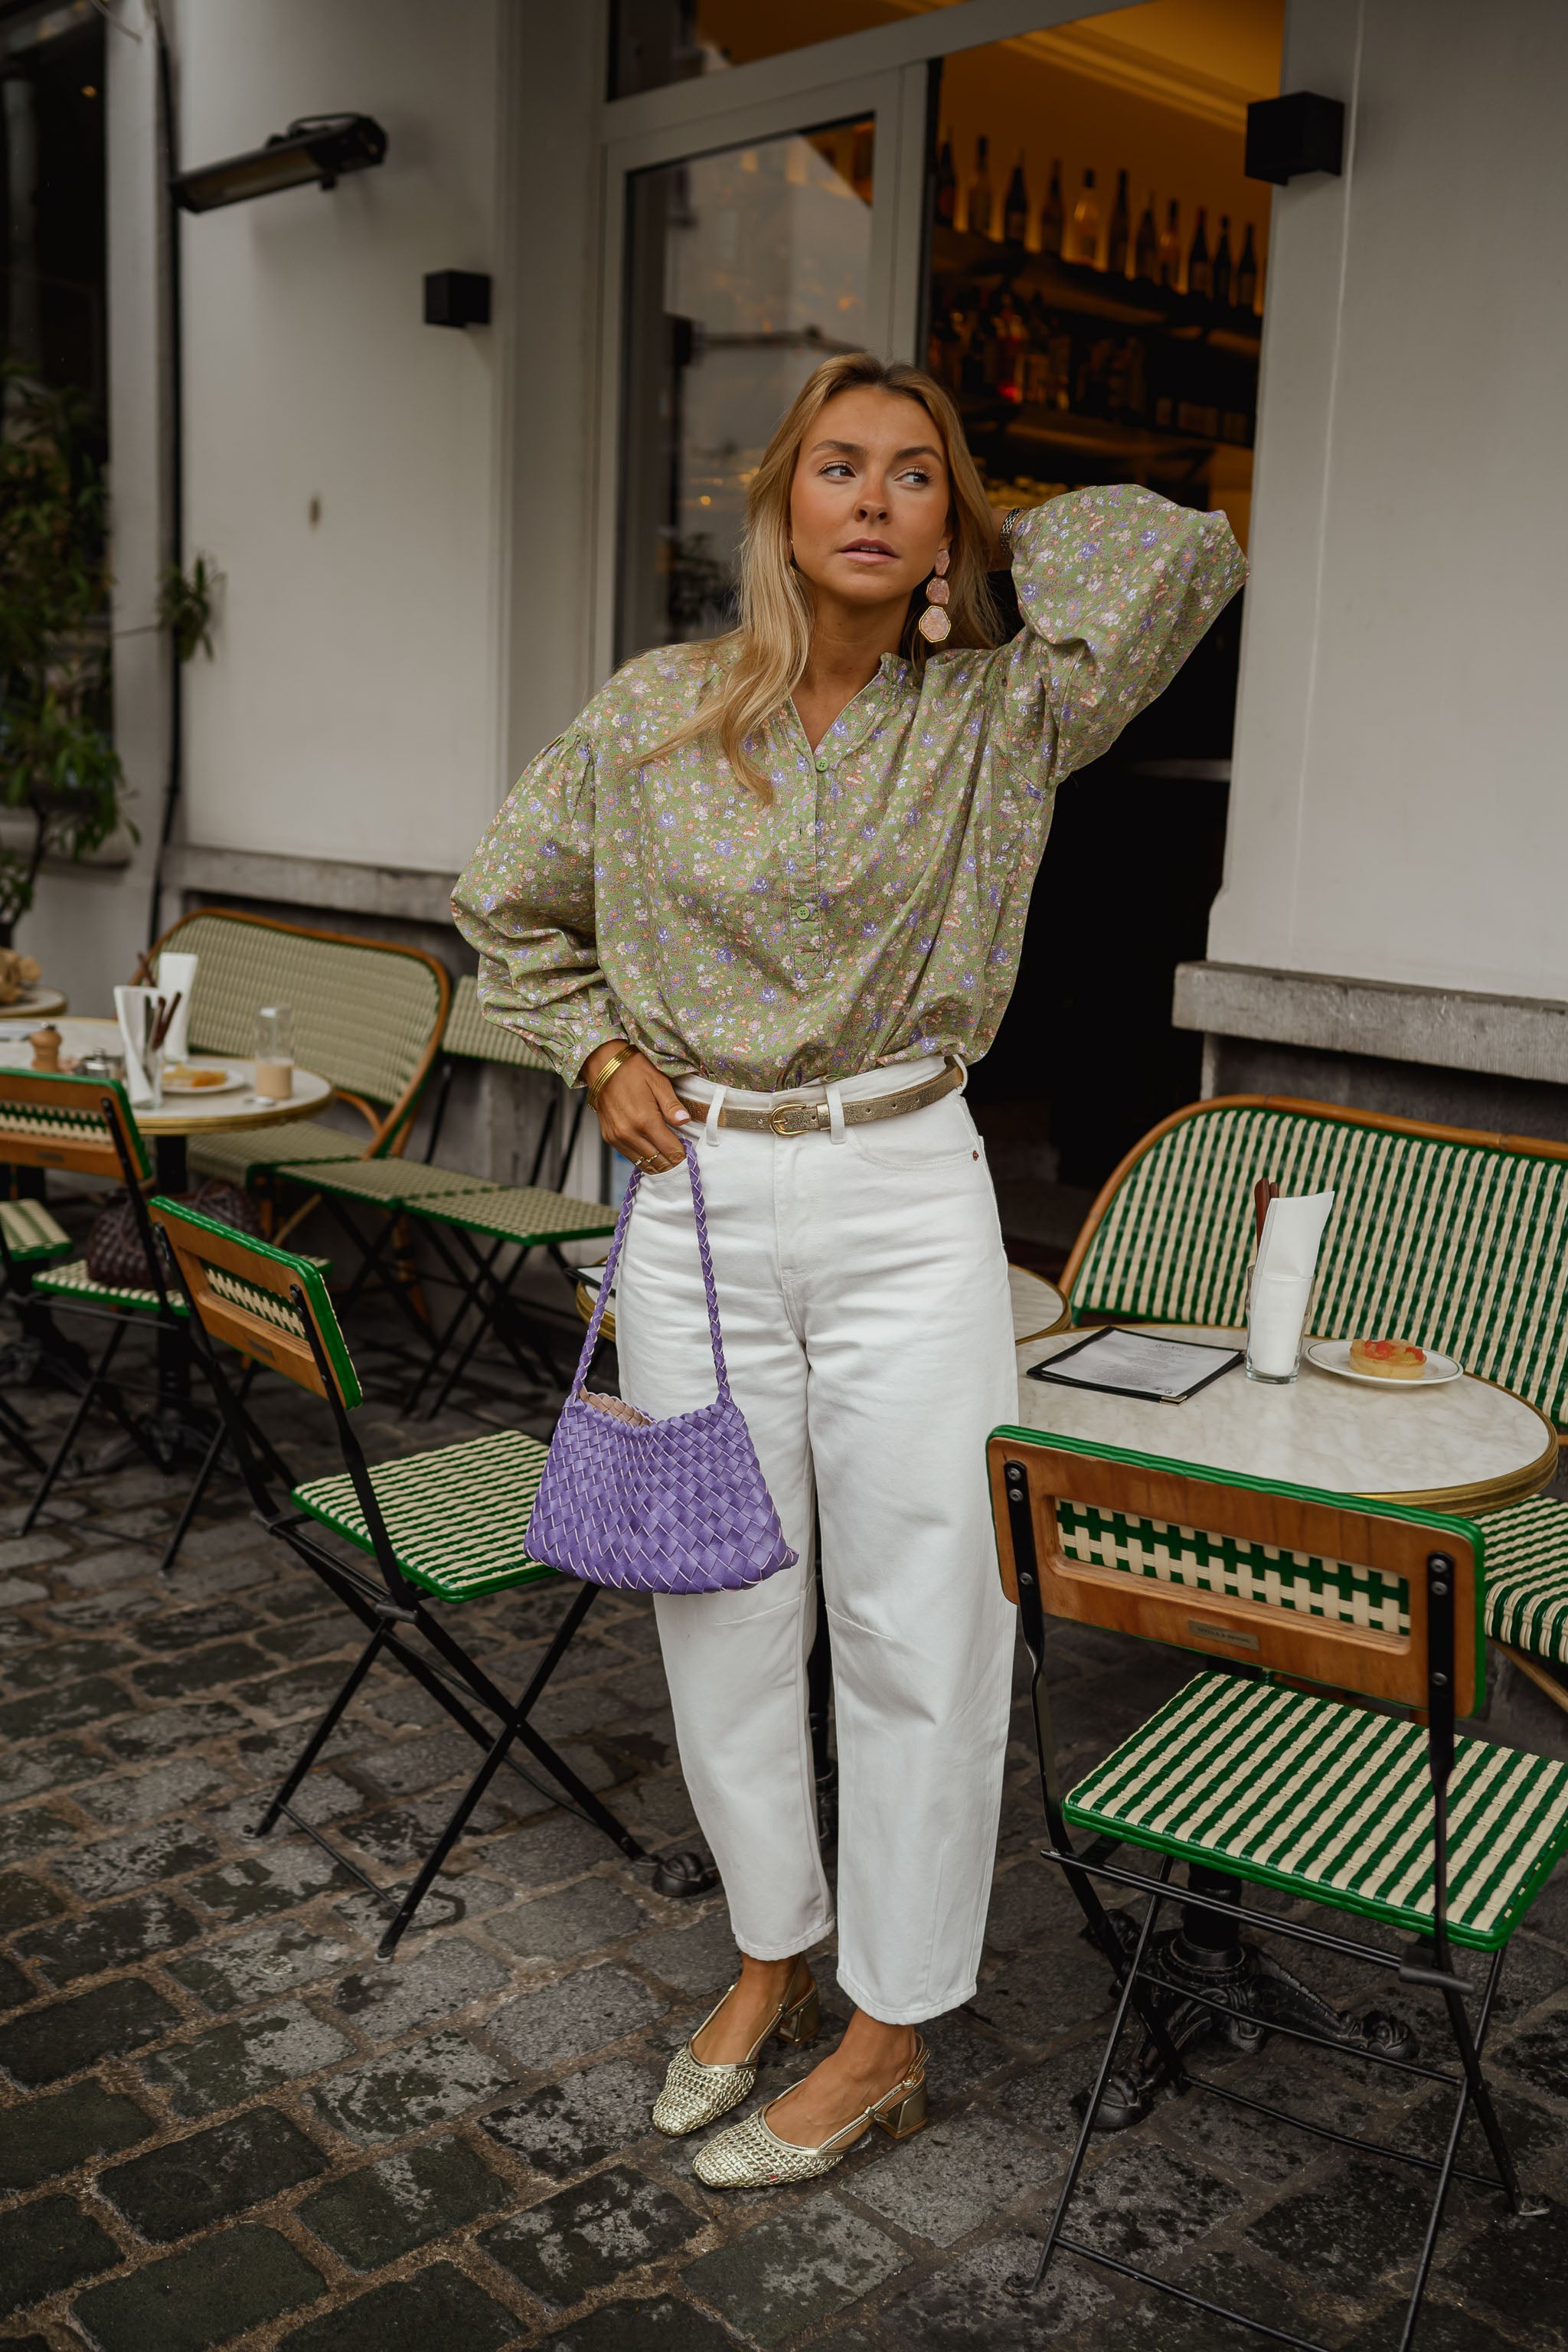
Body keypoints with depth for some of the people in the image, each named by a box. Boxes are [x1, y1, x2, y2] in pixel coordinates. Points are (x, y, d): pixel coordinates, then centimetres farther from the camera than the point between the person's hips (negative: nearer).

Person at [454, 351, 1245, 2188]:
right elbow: (505, 901, 14)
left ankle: (887, 2036, 21)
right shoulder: (660, 713, 2)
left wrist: (990, 546, 0)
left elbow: (1185, 561, -13)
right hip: (700, 1198, 2)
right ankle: (773, 1949, 35)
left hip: (909, 1205, -2)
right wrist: (599, 1055, 4)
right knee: (726, 1607, 12)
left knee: (920, 1622, 3)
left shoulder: (995, 718, -1)